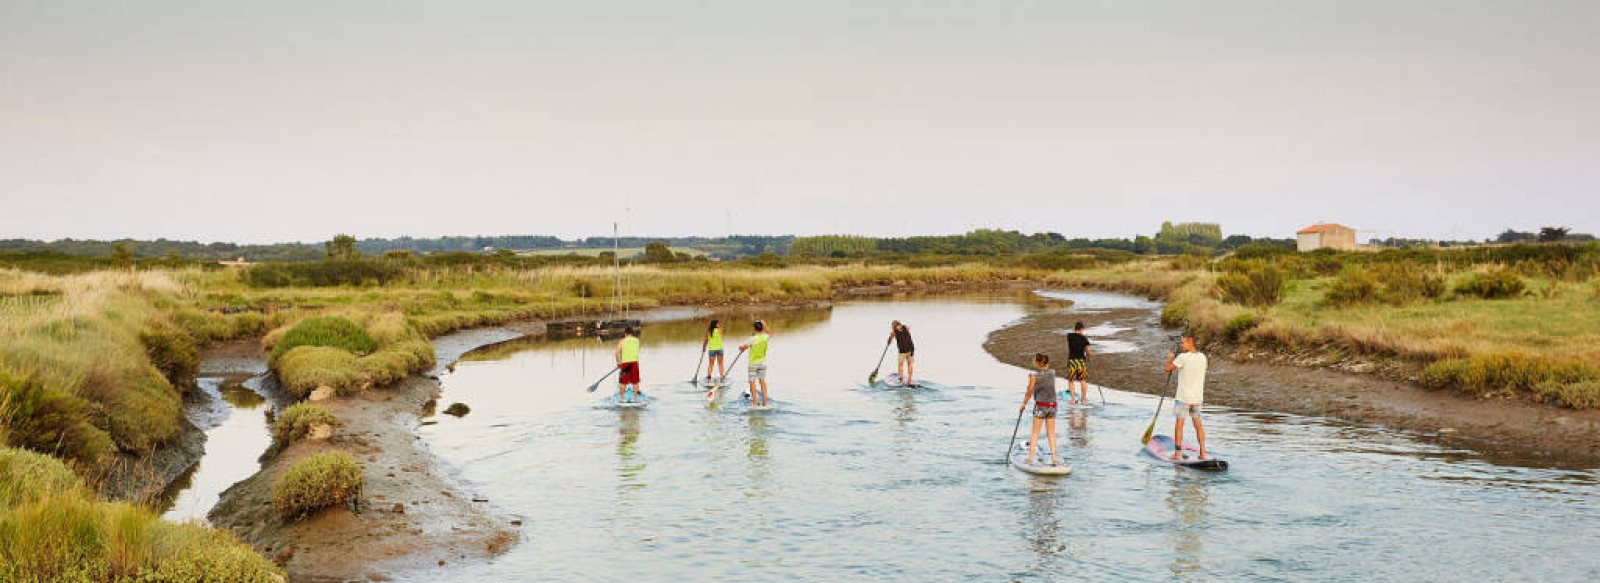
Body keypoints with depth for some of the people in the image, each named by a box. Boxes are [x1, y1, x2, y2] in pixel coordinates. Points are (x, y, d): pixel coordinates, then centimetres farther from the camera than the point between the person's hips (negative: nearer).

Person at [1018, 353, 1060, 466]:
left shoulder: (1034, 375, -9)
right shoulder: (1052, 372, 2)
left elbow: (1029, 393, -3)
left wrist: (1023, 405, 8)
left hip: (1040, 405, -4)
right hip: (1052, 405, 4)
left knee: (1035, 432, 4)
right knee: (1051, 433, 10)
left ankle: (1030, 457, 1)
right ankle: (1054, 458, 7)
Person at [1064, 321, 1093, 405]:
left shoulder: (1069, 336, -1)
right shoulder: (1084, 338, -4)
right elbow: (1088, 350, -2)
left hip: (1071, 361, 1)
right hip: (1081, 360, -1)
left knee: (1071, 381, 9)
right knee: (1083, 381, 10)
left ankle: (1073, 399, -1)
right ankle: (1083, 399, 12)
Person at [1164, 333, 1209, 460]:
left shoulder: (1183, 357, -18)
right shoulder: (1202, 357, 2)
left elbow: (1168, 368, -8)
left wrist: (1170, 358, 11)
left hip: (1183, 397, -6)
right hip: (1198, 397, 6)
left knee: (1179, 424, 2)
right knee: (1198, 424, 14)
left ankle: (1178, 453, 3)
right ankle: (1203, 453, 14)